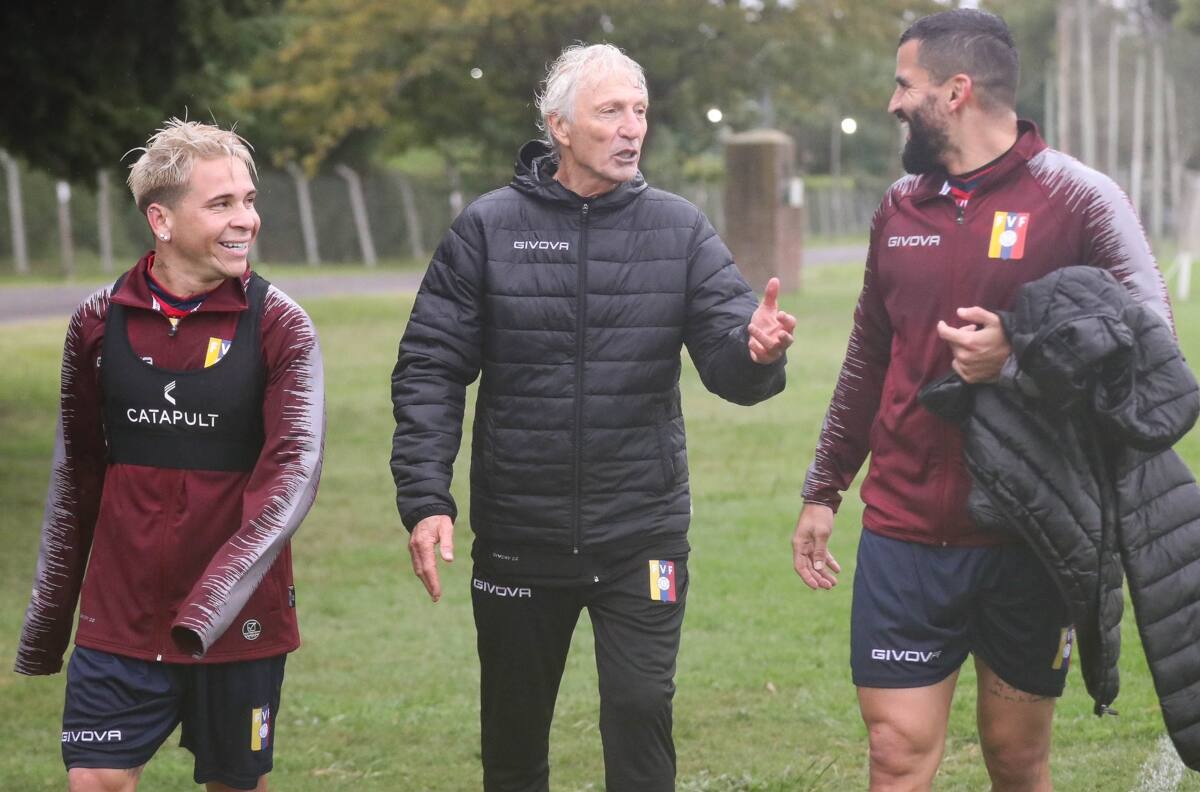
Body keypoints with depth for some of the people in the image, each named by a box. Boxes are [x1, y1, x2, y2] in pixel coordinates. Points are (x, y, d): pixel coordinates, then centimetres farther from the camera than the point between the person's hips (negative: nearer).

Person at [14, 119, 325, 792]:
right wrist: (46, 622, 14)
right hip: (119, 619, 2)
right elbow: (76, 476, 11)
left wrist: (217, 598, -31)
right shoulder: (99, 323, 1)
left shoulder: (279, 326, -6)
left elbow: (295, 467, -17)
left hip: (238, 626, -1)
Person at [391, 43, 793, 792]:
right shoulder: (489, 229, -3)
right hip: (518, 535, 0)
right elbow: (430, 370, -3)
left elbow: (729, 367, -6)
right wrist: (426, 499, -13)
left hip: (643, 534, 0)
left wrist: (756, 352, -31)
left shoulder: (680, 230, -1)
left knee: (642, 712, -4)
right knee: (514, 728, 13)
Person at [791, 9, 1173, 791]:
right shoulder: (901, 207, 9)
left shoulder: (1078, 199, -8)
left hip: (1030, 538, -3)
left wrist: (1016, 359, -23)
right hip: (904, 536, 3)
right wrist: (823, 491, 19)